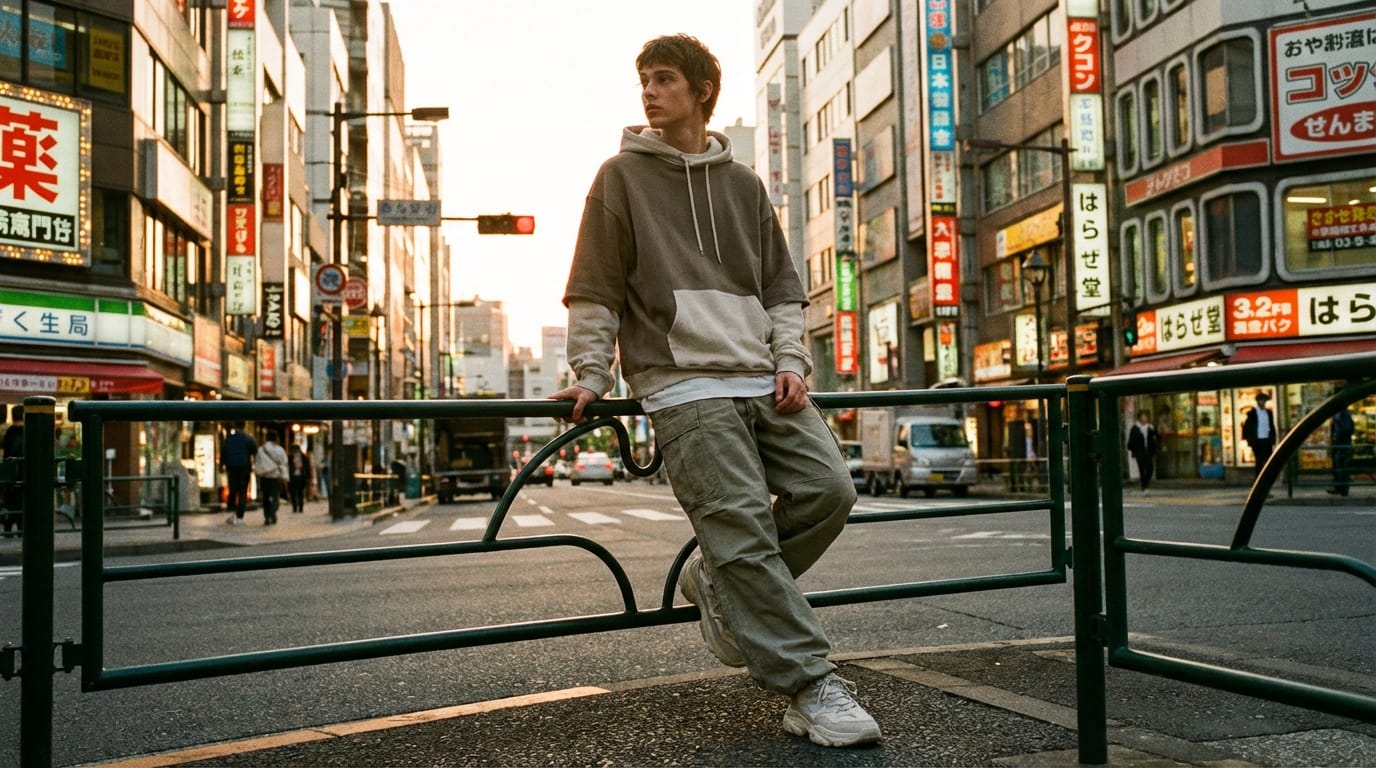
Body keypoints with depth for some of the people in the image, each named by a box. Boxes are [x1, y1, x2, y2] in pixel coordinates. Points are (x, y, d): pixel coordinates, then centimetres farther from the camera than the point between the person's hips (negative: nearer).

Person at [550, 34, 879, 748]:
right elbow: (594, 291, 5)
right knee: (743, 525, -14)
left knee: (828, 487, -10)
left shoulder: (744, 184, 19)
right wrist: (591, 377, -3)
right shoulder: (623, 175, 8)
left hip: (762, 376, 5)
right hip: (684, 385, -5)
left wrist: (790, 360, 4)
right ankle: (810, 686, -8)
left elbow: (781, 285, 19)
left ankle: (718, 582, 12)